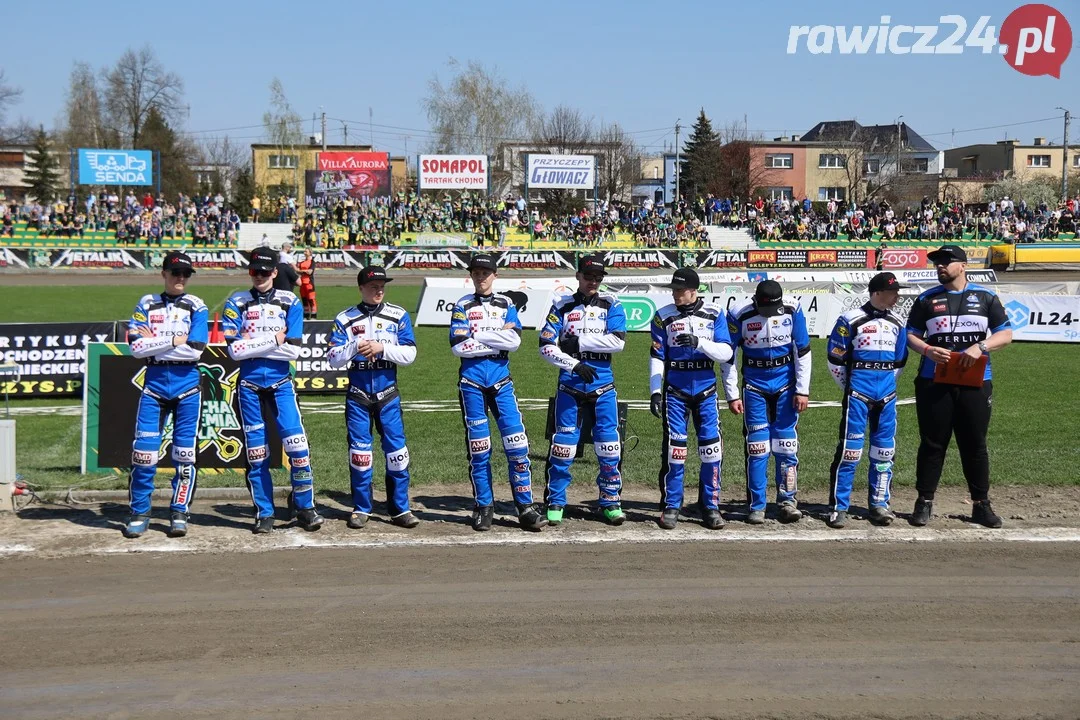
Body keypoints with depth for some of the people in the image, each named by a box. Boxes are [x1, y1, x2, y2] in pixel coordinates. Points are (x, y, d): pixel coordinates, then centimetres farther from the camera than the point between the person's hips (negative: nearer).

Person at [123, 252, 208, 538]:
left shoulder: (196, 306, 4)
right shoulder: (146, 304, 8)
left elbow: (195, 350, -9)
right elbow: (136, 347, -5)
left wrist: (154, 342, -8)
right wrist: (174, 341, -10)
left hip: (187, 386, 0)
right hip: (154, 384, 1)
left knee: (184, 453, 2)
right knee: (143, 450, -3)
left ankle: (179, 512, 13)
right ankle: (139, 513, 9)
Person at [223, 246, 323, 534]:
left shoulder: (290, 302, 4)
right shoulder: (237, 303, 3)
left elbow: (293, 350, -7)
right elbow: (234, 349, -9)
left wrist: (252, 344, -8)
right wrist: (273, 341, -10)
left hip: (281, 382, 0)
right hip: (250, 383, 0)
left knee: (296, 443, -9)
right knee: (256, 450, 4)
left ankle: (304, 506, 4)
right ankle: (264, 512, 12)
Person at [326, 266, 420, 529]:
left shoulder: (398, 316, 3)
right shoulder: (345, 319, 3)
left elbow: (410, 354, -4)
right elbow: (333, 359, -2)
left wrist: (382, 348, -17)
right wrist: (354, 347, -18)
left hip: (388, 392, 0)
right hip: (357, 393, 0)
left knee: (396, 450, -1)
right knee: (359, 450, 3)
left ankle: (400, 508, 7)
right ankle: (361, 508, 14)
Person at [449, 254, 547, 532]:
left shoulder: (507, 305, 10)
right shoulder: (462, 306, 5)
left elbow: (515, 341, -6)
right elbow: (458, 346, -9)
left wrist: (478, 335, -9)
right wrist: (499, 337, -8)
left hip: (500, 380, 1)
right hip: (471, 381, -1)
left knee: (517, 444, -6)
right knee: (478, 447, 3)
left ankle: (525, 508, -2)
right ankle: (484, 507, 12)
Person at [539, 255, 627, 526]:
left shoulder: (611, 305, 5)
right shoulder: (562, 305, 5)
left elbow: (618, 341, -9)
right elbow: (546, 346, -2)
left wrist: (579, 341, -10)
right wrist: (575, 364, -15)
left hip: (603, 384, 1)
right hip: (570, 384, 0)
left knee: (609, 445, 2)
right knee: (563, 443, 1)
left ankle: (611, 501, 14)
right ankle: (555, 502, 10)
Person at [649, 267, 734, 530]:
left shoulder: (714, 314, 0)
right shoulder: (664, 317, 1)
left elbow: (726, 352, -6)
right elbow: (657, 357, 1)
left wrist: (699, 343, -22)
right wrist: (655, 391, -7)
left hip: (705, 391, 1)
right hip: (675, 391, 0)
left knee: (712, 447, -1)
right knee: (674, 449, -2)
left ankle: (711, 506, 9)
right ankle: (670, 506, 8)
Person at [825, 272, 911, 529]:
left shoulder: (897, 323, 10)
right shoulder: (851, 320, -7)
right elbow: (835, 359, -2)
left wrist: (886, 385, 17)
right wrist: (850, 387, 5)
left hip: (886, 396, 6)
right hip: (857, 395, -5)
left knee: (884, 450, 8)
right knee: (849, 449, -6)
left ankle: (879, 504, 18)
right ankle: (838, 507, -1)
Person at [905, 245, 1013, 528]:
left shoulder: (986, 297, 5)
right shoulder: (927, 299, 7)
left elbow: (1006, 334, 3)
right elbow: (910, 335, 8)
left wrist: (980, 347, -15)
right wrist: (927, 350, -13)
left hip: (975, 383, 0)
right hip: (933, 383, 0)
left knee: (975, 444, 6)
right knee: (932, 443, 4)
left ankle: (981, 504, 15)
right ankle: (924, 502, 11)